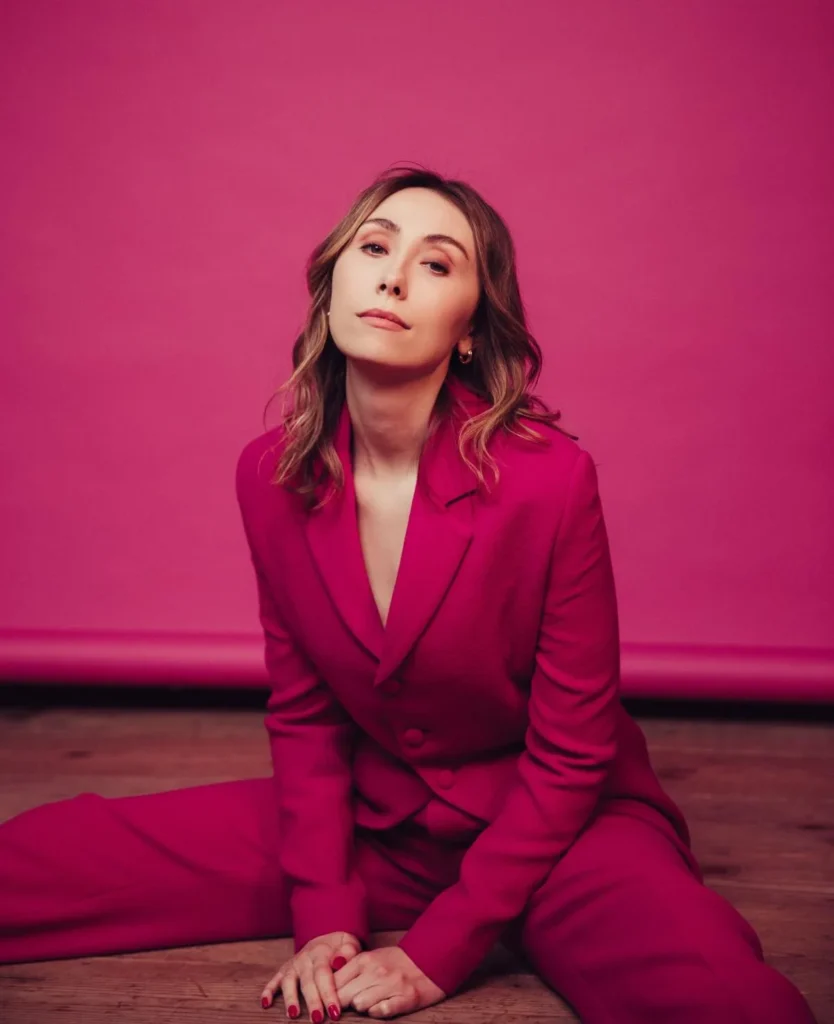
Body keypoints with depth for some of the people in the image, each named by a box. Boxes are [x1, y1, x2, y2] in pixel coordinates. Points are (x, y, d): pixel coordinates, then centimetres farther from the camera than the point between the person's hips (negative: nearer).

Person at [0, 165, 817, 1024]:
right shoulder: (271, 474, -8)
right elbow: (302, 713, 2)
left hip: (553, 826, -3)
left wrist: (440, 952, -13)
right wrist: (326, 914, -6)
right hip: (368, 820, 3)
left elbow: (571, 753, -13)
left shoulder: (550, 478, -22)